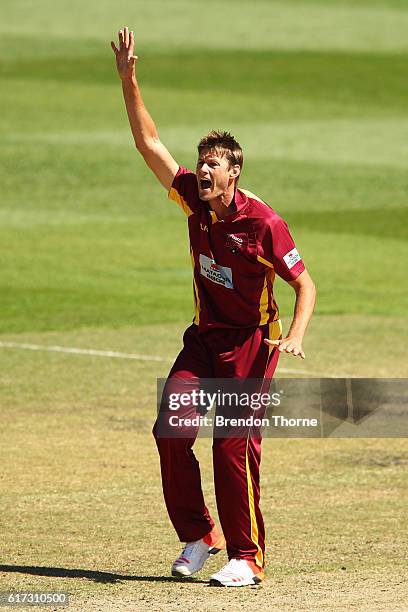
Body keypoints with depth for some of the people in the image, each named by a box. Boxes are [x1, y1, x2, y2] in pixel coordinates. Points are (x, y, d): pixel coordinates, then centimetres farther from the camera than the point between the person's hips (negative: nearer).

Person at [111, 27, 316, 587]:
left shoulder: (263, 222, -17)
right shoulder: (194, 199, -1)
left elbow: (305, 283, -12)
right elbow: (149, 142, 1)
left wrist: (295, 335, -28)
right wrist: (129, 79, -7)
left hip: (252, 343, -6)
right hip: (204, 337, 6)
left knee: (234, 445, -10)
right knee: (170, 428, -5)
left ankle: (248, 558, -2)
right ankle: (198, 536, 9)